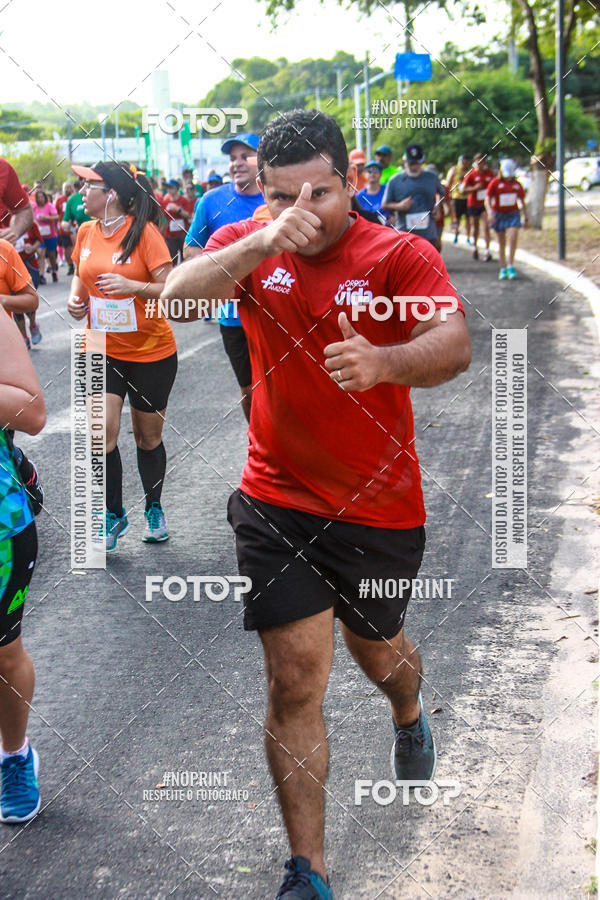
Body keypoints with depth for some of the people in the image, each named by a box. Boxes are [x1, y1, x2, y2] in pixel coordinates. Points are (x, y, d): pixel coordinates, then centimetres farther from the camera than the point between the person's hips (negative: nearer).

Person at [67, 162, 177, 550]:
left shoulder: (145, 232, -14)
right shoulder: (86, 232, 2)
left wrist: (132, 285, -29)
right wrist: (75, 297, 1)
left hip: (151, 352, -3)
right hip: (102, 350, 3)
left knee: (149, 437, 11)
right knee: (102, 431, -12)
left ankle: (154, 508, 35)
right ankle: (114, 515, 7)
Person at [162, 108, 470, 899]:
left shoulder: (401, 256, -11)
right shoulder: (245, 246, -3)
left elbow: (453, 346, -28)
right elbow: (178, 298, -23)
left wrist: (381, 362, -50)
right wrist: (262, 242, -38)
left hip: (380, 507, 0)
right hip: (278, 501, 1)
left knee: (376, 650, 22)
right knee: (295, 681, -2)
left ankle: (410, 717, 60)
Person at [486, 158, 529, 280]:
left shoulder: (517, 184, 5)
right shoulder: (495, 183, -4)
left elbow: (522, 202, 15)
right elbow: (487, 199, -10)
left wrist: (526, 217, 15)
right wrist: (490, 212, -27)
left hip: (513, 214, 1)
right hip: (498, 215, -1)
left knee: (513, 239, -16)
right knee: (501, 243, 5)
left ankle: (510, 266, -8)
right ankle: (503, 269, 11)